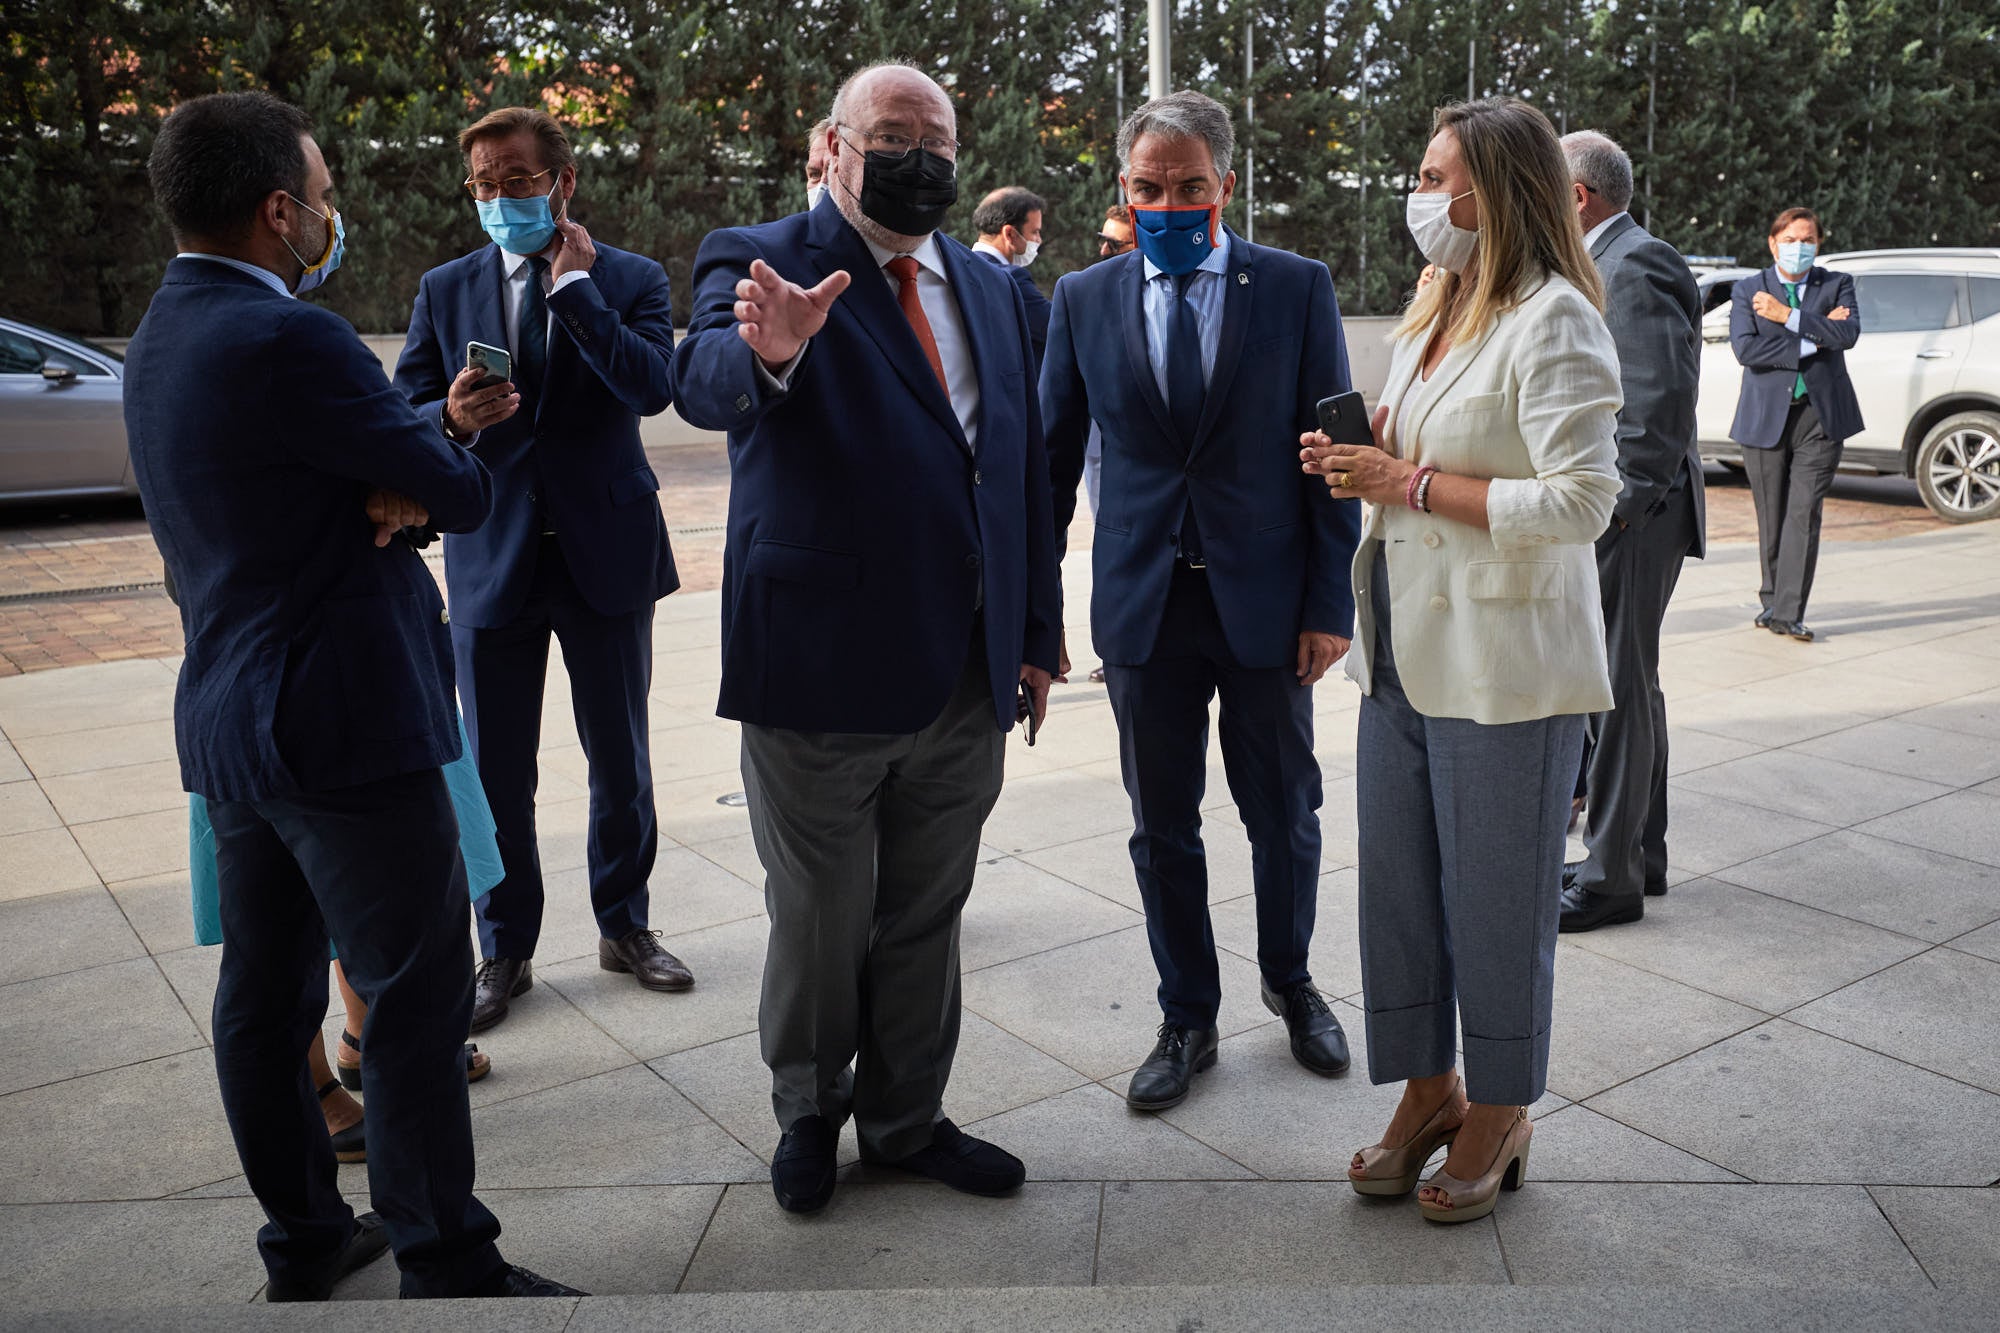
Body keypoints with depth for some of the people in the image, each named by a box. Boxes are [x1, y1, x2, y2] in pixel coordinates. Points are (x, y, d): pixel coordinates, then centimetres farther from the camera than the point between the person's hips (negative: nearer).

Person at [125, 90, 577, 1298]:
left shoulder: (160, 339, 12)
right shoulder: (288, 341, -19)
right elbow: (465, 492, -13)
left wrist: (392, 492, -7)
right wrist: (424, 482, 9)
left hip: (229, 720, 10)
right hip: (344, 720, -10)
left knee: (265, 993, 15)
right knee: (420, 996, -1)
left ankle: (304, 1239, 30)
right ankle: (448, 1268, 10)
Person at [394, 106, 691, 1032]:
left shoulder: (631, 280, 0)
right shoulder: (445, 290, 5)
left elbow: (653, 387, -18)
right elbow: (404, 419, 2)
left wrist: (573, 286, -15)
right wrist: (452, 417, -20)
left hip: (607, 553, -1)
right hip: (492, 562, 1)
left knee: (621, 762, 11)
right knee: (497, 773, 8)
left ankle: (624, 925, 31)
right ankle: (505, 952, 25)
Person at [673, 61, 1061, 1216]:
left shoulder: (991, 287, 12)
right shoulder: (757, 259, -4)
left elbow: (1027, 465, 13)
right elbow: (705, 382, -24)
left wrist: (1038, 633, 9)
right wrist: (766, 350, -48)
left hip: (966, 676, 5)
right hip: (822, 667, -4)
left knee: (926, 917, 16)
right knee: (819, 924, 11)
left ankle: (908, 1118, 35)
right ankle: (810, 1111, 35)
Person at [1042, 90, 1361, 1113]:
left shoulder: (1298, 289, -1)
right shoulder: (1083, 300, 3)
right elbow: (1052, 459, 6)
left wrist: (1331, 602, -6)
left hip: (1267, 602, -1)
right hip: (1142, 605, 1)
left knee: (1284, 816, 12)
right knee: (1161, 829, 10)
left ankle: (1290, 984, 38)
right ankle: (1188, 1020, 28)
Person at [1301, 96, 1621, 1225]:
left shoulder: (1554, 321, -12)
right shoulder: (1434, 315, 15)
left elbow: (1580, 500, -20)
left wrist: (1410, 483, -17)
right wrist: (1359, 464, 3)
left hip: (1505, 665, -8)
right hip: (1405, 652, 8)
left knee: (1498, 899, 6)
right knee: (1399, 887, 14)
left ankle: (1501, 1119, 25)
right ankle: (1431, 1089, 32)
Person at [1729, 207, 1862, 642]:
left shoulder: (1837, 285, 9)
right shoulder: (1747, 290, 7)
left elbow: (1847, 334, -10)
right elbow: (1745, 349, -10)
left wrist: (1787, 315, -14)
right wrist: (1810, 342, -12)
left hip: (1820, 416, 0)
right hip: (1765, 418, 0)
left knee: (1803, 514, -8)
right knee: (1771, 518, 6)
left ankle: (1789, 614, -8)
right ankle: (1772, 602, 21)